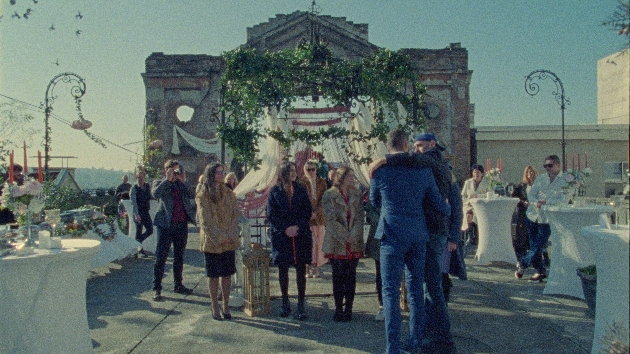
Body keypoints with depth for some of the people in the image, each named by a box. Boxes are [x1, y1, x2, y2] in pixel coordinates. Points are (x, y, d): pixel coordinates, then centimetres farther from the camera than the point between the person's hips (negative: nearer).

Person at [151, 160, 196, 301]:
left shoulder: (183, 184, 12)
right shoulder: (160, 183, 3)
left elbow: (192, 195, -4)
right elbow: (155, 193, -19)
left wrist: (183, 181, -10)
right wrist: (168, 179, -15)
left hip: (182, 225, 4)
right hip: (166, 225, -4)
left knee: (179, 256, 14)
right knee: (161, 257, -2)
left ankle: (178, 285, 25)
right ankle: (157, 288, 5)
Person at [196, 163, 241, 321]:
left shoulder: (229, 193, 8)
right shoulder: (203, 196, -5)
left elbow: (236, 215, 4)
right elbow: (206, 221, -10)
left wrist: (231, 235, -9)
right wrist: (220, 238, -15)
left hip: (229, 242, 4)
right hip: (212, 243, -4)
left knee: (227, 274, 7)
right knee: (213, 275, 4)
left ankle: (225, 306, 19)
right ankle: (215, 308, 14)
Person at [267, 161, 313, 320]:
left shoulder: (301, 190, 8)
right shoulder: (275, 191, 3)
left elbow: (308, 211, 4)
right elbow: (271, 214, -2)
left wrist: (298, 227, -11)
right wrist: (285, 229, -13)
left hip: (301, 235, 1)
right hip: (281, 236, -1)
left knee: (301, 270, 1)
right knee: (283, 270, 6)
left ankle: (301, 304, 9)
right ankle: (285, 303, 20)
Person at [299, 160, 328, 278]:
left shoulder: (322, 183, 7)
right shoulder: (301, 183, 0)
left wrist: (316, 212, -10)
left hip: (319, 217, 2)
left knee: (318, 242, 3)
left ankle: (316, 268, 12)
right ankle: (307, 268, 7)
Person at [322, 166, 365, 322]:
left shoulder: (357, 195, 9)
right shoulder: (329, 195, -2)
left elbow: (360, 217, 1)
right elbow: (331, 218, -9)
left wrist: (354, 235, -13)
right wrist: (345, 236, -14)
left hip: (354, 243, 3)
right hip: (336, 243, -2)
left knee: (351, 277, 5)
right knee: (338, 276, 2)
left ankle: (348, 308, 14)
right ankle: (338, 308, 12)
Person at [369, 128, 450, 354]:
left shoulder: (380, 171, -5)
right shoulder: (423, 170, 2)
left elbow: (374, 202, 12)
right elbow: (439, 204, 8)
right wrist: (449, 211, 31)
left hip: (392, 236, -3)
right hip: (418, 236, 4)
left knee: (391, 291, 2)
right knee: (416, 289, 15)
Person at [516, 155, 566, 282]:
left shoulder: (565, 181, -4)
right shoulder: (540, 178, 10)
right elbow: (530, 194, 5)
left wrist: (546, 202, -23)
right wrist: (536, 203, -15)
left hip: (548, 219, -4)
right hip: (533, 216, 5)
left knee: (538, 247, -3)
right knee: (533, 246, 8)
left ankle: (522, 264, 18)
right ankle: (540, 271, 23)